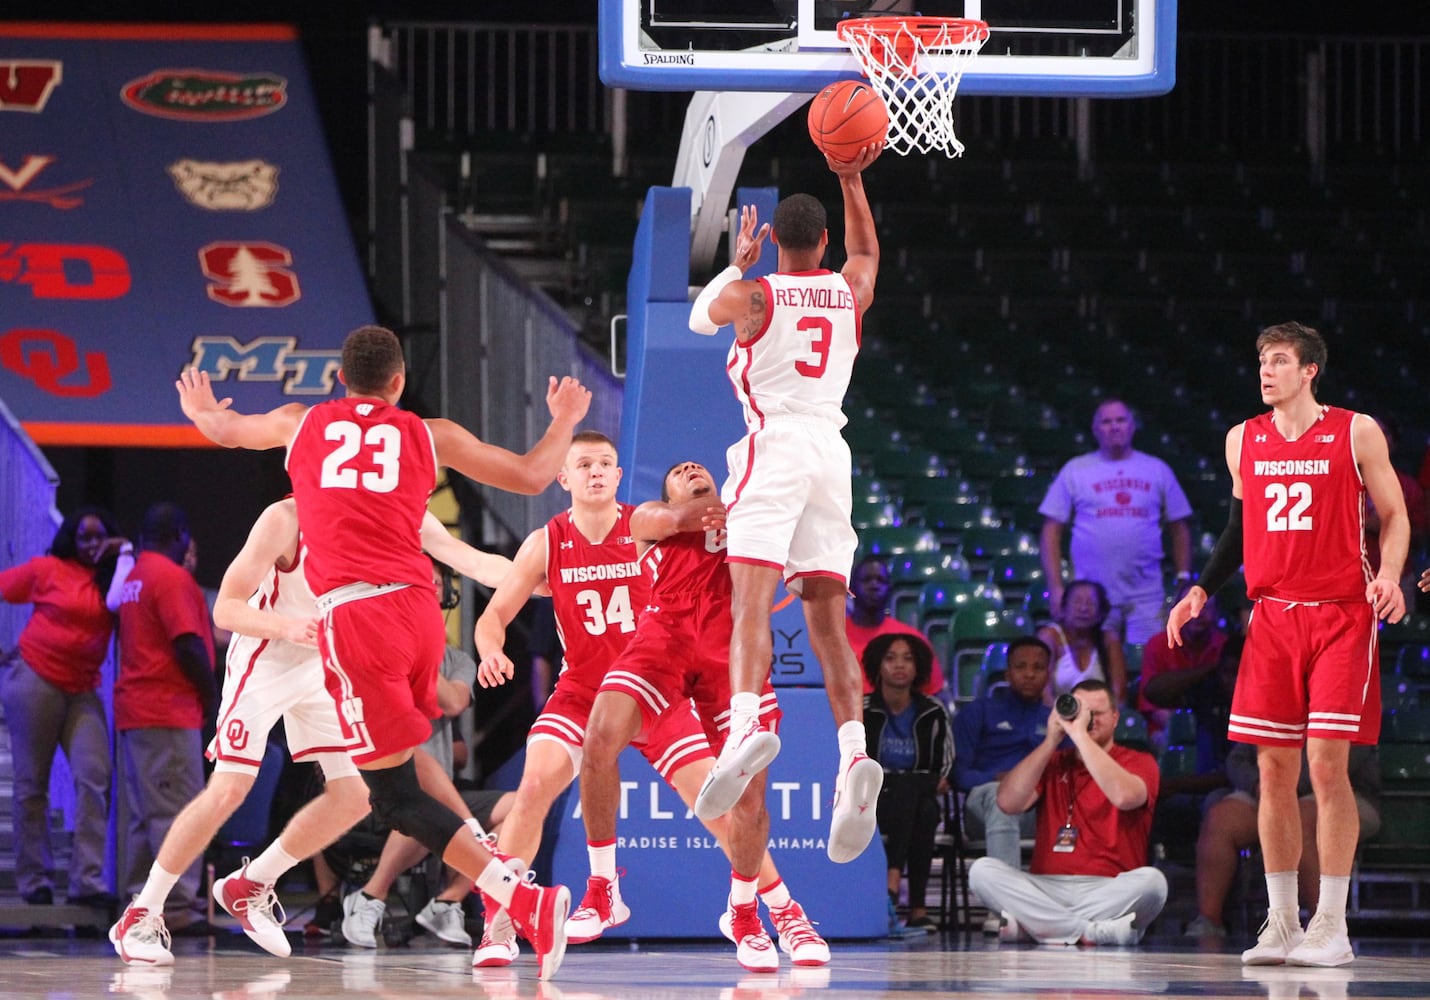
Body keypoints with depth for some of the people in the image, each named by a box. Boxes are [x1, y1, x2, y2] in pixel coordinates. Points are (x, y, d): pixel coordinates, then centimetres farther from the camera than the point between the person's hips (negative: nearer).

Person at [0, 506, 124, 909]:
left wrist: (127, 555, -7)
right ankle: (34, 882, 10)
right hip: (35, 680, -3)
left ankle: (87, 880, -12)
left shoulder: (112, 580, 7)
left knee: (94, 777, -11)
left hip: (82, 690, 3)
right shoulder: (46, 570, -3)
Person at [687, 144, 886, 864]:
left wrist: (738, 263, 38)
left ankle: (746, 724, -42)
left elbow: (700, 317, 25)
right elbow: (866, 250, 37)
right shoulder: (850, 291, 12)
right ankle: (855, 755, -14)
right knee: (828, 624, 4)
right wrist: (852, 179, 39)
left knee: (751, 602, -18)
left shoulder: (751, 296, 1)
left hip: (773, 448, -4)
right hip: (831, 453, 4)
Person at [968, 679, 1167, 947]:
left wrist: (1080, 734, -13)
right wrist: (1051, 741, -2)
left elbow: (1124, 796, -16)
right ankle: (1092, 931, -31)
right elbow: (1008, 803, 2)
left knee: (1151, 880, -34)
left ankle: (1031, 925, -31)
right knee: (982, 870, -23)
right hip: (1047, 889, 3)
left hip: (1109, 892, -3)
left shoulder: (1139, 763, 9)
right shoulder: (1052, 763, 19)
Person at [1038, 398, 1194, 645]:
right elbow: (1052, 530, 6)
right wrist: (1056, 587, -2)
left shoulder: (1157, 470, 13)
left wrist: (1183, 579, 6)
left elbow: (1179, 528, 16)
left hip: (1147, 597, 1)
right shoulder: (1075, 470, 8)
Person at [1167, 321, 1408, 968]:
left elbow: (1394, 515, 3)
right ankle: (1281, 923, 9)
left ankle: (1332, 926, -4)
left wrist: (1389, 576, -15)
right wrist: (1201, 592, 10)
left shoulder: (1356, 433, -1)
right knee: (1274, 770, 2)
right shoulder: (1243, 440, 10)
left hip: (1341, 616, -4)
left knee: (1327, 763, -9)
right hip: (1272, 617, 4)